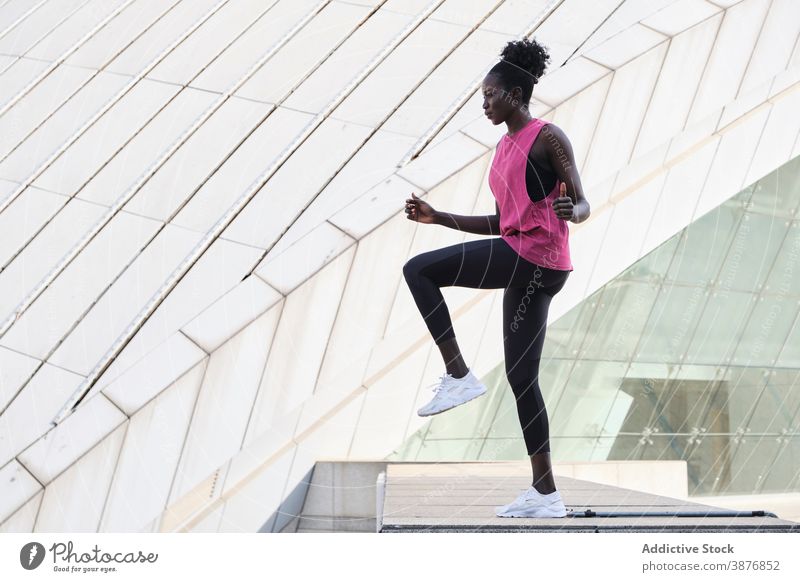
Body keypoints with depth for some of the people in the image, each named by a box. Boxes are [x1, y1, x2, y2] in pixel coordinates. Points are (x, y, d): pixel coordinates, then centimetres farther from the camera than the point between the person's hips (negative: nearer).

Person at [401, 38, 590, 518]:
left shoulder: (547, 137, -3)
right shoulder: (506, 147, 21)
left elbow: (582, 205, -7)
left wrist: (570, 212, -31)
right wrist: (438, 218, 19)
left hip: (534, 257, -9)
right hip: (519, 255, 9)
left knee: (419, 271, -12)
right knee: (522, 376, 8)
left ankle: (459, 376, -8)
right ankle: (546, 494, 11)